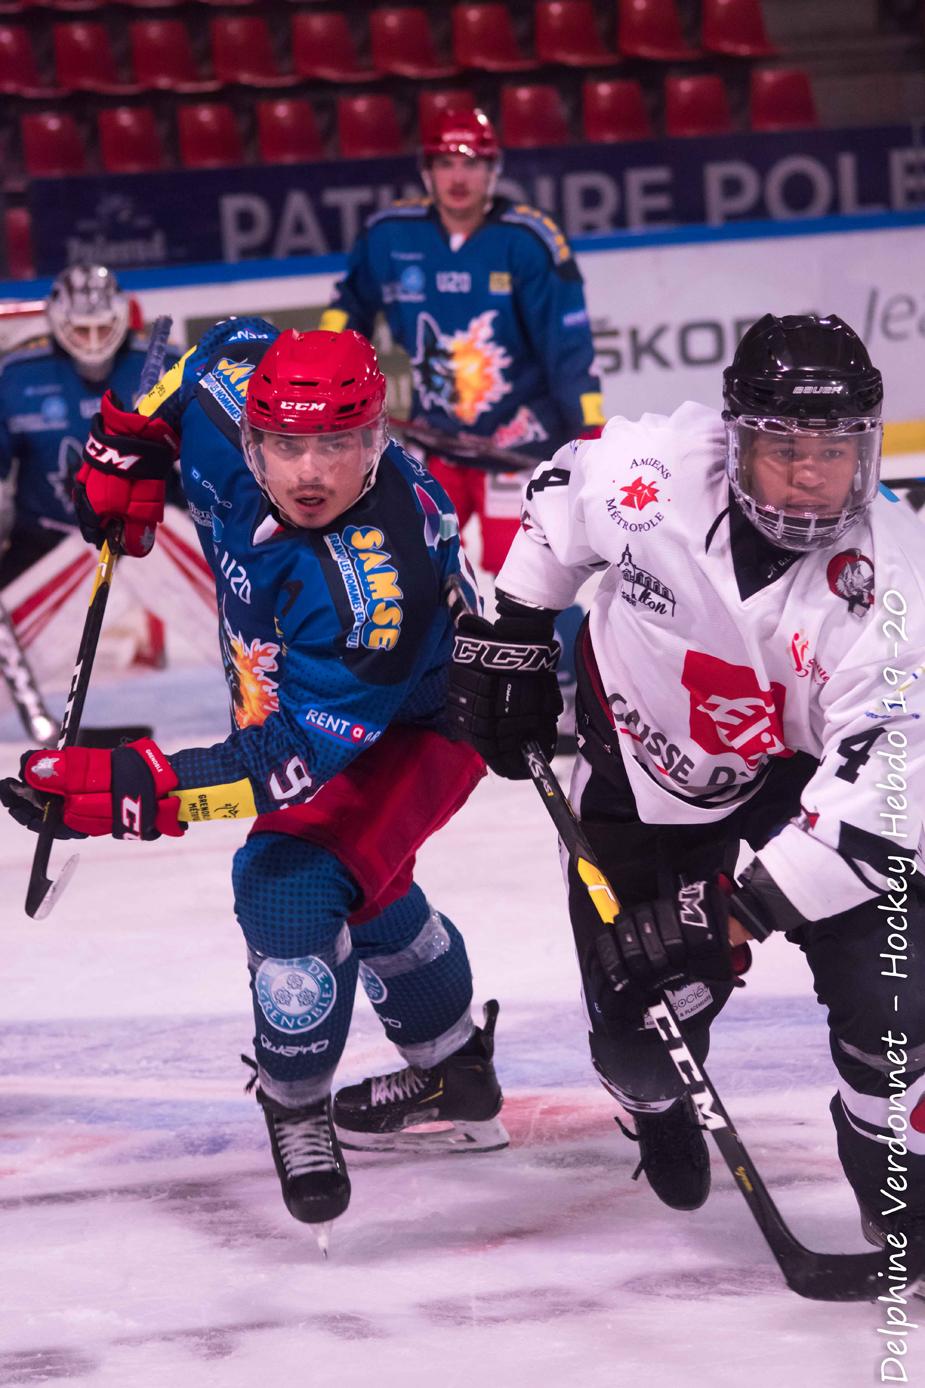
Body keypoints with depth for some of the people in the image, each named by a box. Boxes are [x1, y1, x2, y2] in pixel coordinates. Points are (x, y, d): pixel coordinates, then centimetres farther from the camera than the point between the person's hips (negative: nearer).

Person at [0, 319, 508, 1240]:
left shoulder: (378, 581, -44)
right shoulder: (226, 417, -25)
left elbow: (297, 759, -45)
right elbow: (235, 345, 1)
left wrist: (137, 788, -53)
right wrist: (131, 438, -3)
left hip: (414, 728, -9)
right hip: (293, 691, 9)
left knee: (291, 881, -27)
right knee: (357, 885, 28)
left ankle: (297, 1104, -3)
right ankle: (455, 1077, 51)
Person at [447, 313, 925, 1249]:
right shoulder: (656, 470, -26)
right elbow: (560, 493, 0)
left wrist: (739, 910, -35)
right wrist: (509, 635, 2)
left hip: (799, 779, -1)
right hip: (640, 777, 1)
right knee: (639, 1032, -2)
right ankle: (661, 1109, 39)